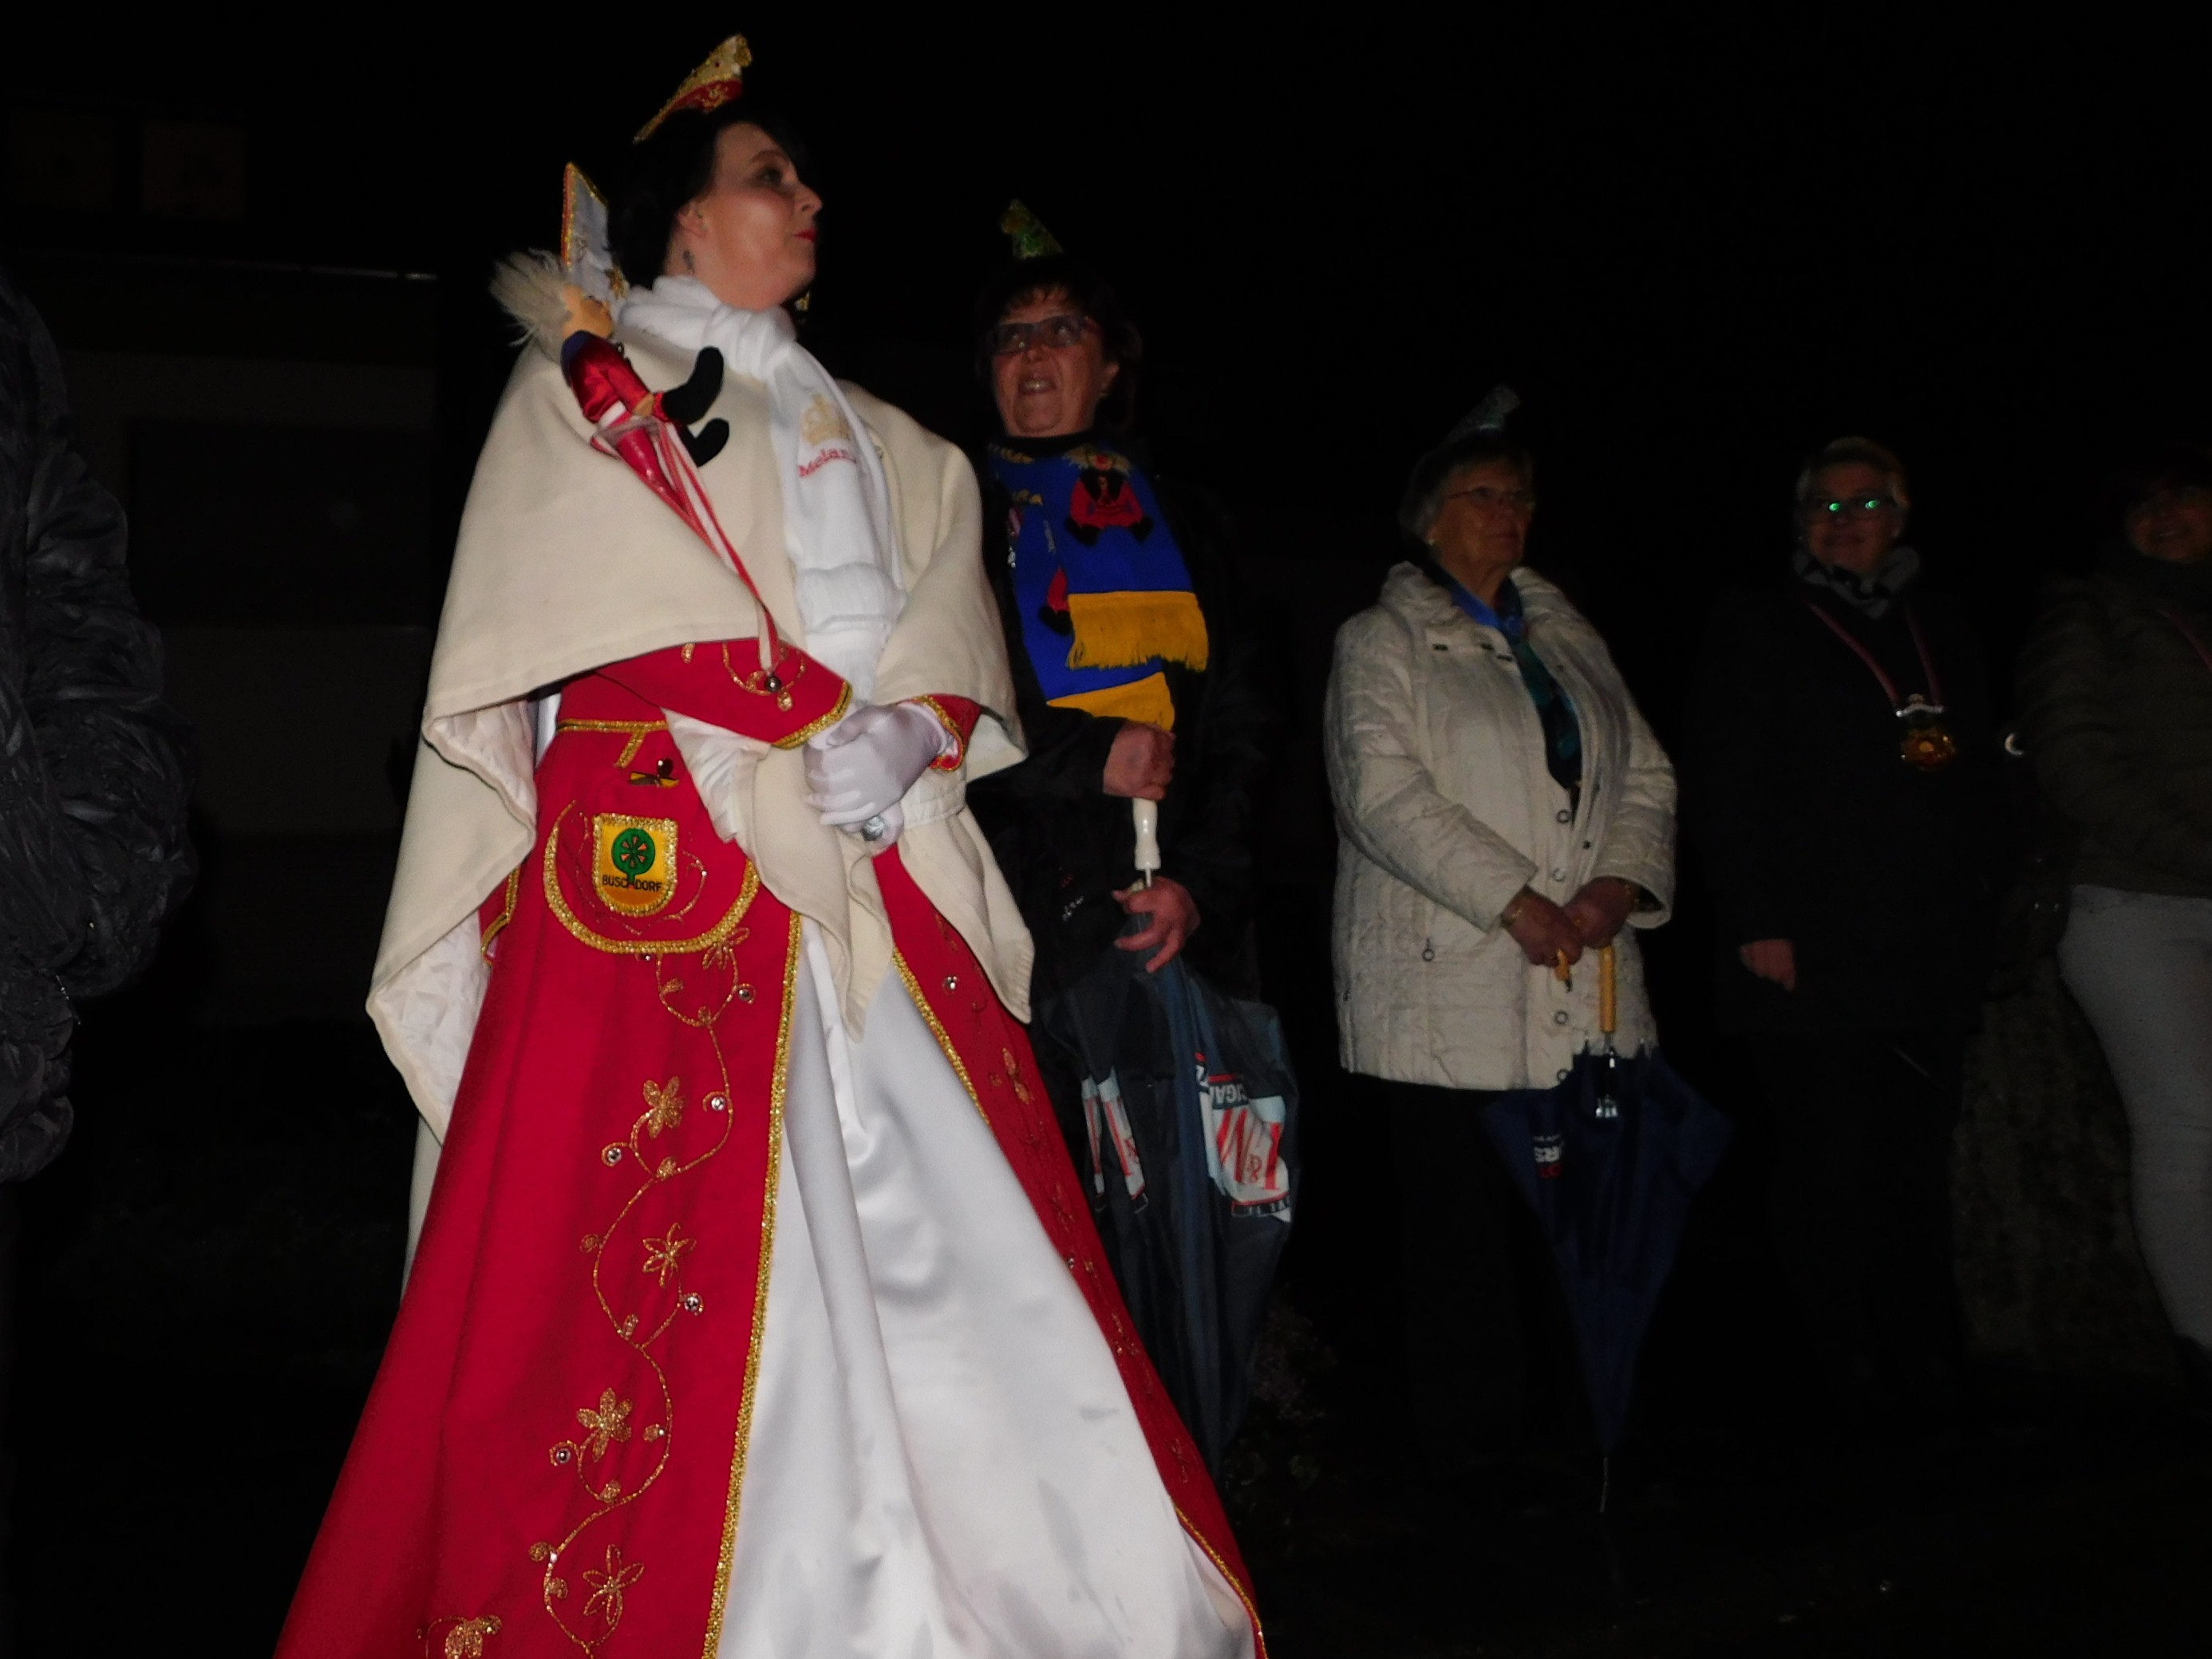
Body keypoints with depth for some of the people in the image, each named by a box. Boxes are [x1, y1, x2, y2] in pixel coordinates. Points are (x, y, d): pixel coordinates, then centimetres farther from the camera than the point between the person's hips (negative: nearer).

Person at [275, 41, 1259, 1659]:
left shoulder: (875, 436, 23)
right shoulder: (586, 391, 8)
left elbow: (948, 632, 11)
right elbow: (647, 622, -5)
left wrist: (901, 738, -9)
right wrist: (815, 733, -10)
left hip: (874, 877, 5)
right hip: (670, 869, -5)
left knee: (944, 1214, 0)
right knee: (680, 1233, -10)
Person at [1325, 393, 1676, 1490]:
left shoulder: (1567, 637, 22)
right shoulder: (1381, 641, 5)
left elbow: (1645, 774, 17)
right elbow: (1385, 795, -9)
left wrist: (1623, 880, -3)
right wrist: (1513, 902, -15)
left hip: (1581, 990, 5)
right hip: (1452, 988, -5)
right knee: (1466, 1226, -4)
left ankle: (1554, 1426, 10)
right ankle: (1481, 1448, 6)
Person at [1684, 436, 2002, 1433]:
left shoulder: (1943, 633, 19)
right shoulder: (1752, 628, 3)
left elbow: (1981, 779, 21)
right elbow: (1723, 787, -4)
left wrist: (1979, 896, 9)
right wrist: (1756, 923, -11)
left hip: (1932, 950, 5)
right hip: (1812, 956, -4)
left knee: (1917, 1163, 7)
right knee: (1829, 1171, -2)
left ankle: (1925, 1371, 15)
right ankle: (1849, 1381, 6)